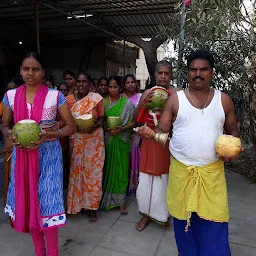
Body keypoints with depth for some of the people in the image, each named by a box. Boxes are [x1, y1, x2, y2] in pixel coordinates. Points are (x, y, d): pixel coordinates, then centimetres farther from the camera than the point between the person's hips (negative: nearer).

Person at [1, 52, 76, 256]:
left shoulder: (55, 96, -6)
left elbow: (71, 127, -4)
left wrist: (48, 135, -19)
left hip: (47, 155, -3)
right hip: (22, 155, 4)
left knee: (47, 200, -1)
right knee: (27, 200, 10)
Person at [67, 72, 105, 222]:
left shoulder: (96, 98, -1)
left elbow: (101, 119, 2)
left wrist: (95, 126, -19)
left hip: (93, 140, -3)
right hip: (75, 141, 3)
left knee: (92, 171, 1)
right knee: (76, 171, 7)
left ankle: (92, 206, 15)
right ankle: (77, 203, 25)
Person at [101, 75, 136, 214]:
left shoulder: (127, 103, 1)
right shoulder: (102, 102, 6)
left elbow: (133, 121, -2)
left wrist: (123, 128, -17)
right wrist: (105, 128, -14)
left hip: (120, 141, -1)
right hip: (106, 140, 2)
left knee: (120, 169, 3)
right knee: (106, 168, 8)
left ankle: (120, 201, 15)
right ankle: (105, 198, 24)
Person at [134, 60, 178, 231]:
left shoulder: (176, 94, -5)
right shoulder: (148, 93, 7)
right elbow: (137, 118, 5)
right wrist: (143, 102, -12)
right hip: (150, 141, 3)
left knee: (165, 178, 7)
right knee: (147, 178, 8)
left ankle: (164, 214, 31)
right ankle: (147, 214, 28)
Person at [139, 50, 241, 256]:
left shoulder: (224, 100, 3)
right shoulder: (175, 99, -1)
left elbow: (233, 131, 12)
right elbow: (162, 130, -1)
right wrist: (151, 133, -24)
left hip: (212, 171, 0)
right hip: (181, 170, 0)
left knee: (214, 224, 5)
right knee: (183, 219, 16)